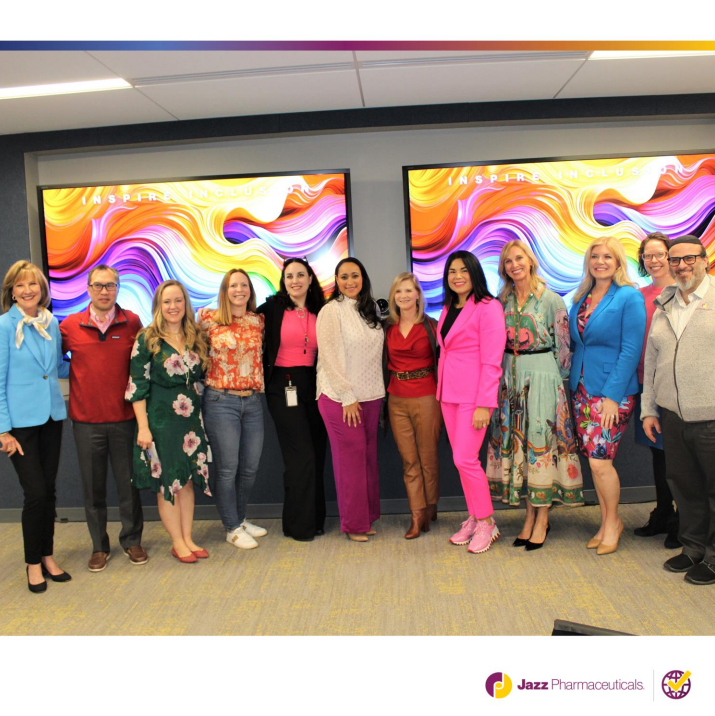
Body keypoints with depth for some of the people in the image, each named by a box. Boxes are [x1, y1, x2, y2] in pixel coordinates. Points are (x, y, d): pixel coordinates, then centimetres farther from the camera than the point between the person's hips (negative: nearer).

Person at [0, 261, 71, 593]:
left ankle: (47, 556, 27)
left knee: (49, 490, 12)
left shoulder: (51, 323, 5)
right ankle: (33, 563, 17)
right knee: (36, 493, -2)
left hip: (52, 416, 5)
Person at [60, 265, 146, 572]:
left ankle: (131, 540, 28)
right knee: (93, 486, 11)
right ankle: (99, 546, 27)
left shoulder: (132, 322, -1)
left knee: (129, 483, 10)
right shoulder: (70, 325, -1)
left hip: (124, 417, 0)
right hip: (86, 420, 1)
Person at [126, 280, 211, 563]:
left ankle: (187, 538, 22)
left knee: (188, 478, 10)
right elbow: (137, 386, -9)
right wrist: (143, 426, -14)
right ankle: (177, 542, 17)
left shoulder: (196, 338, 7)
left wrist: (199, 412, 7)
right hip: (160, 417, -4)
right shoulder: (147, 340, -7)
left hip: (191, 417, 5)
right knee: (167, 480, 4)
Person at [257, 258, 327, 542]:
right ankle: (299, 524, 10)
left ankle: (315, 519, 23)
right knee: (301, 456, -5)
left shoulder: (319, 312, 7)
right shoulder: (273, 308, -2)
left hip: (312, 386, 4)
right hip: (283, 387, -4)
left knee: (317, 456, 8)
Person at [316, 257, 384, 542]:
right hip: (341, 398, -6)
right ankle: (353, 524, 12)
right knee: (350, 460, -1)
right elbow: (330, 357, -13)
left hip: (371, 396, 6)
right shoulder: (331, 311, -9)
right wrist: (348, 396, -14)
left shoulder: (369, 309, 11)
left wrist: (378, 392, 8)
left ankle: (368, 517, 22)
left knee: (369, 457, 9)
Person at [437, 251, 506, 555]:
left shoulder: (488, 307, -9)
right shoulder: (448, 309, 14)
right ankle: (473, 518, 22)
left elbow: (491, 361, -14)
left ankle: (487, 523, 9)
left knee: (465, 460, -8)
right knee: (462, 459, 10)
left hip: (473, 393, -7)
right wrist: (442, 390, 8)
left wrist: (484, 404, -18)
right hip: (448, 393, 7)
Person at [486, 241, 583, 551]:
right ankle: (530, 515, 18)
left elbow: (563, 345, -4)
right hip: (510, 379, 5)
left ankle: (542, 518, 10)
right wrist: (501, 376, 12)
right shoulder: (502, 302, 9)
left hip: (542, 378, -5)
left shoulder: (551, 300, -5)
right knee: (516, 444, 6)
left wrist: (560, 382, -4)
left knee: (542, 443, -2)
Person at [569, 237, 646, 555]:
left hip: (612, 391, -6)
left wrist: (612, 395, -17)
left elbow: (631, 350, -13)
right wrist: (572, 382, 6)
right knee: (594, 459, 9)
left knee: (599, 459, -7)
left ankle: (612, 521, 16)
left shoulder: (629, 297, -8)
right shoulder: (581, 298, 11)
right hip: (582, 388, 6)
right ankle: (607, 522, 24)